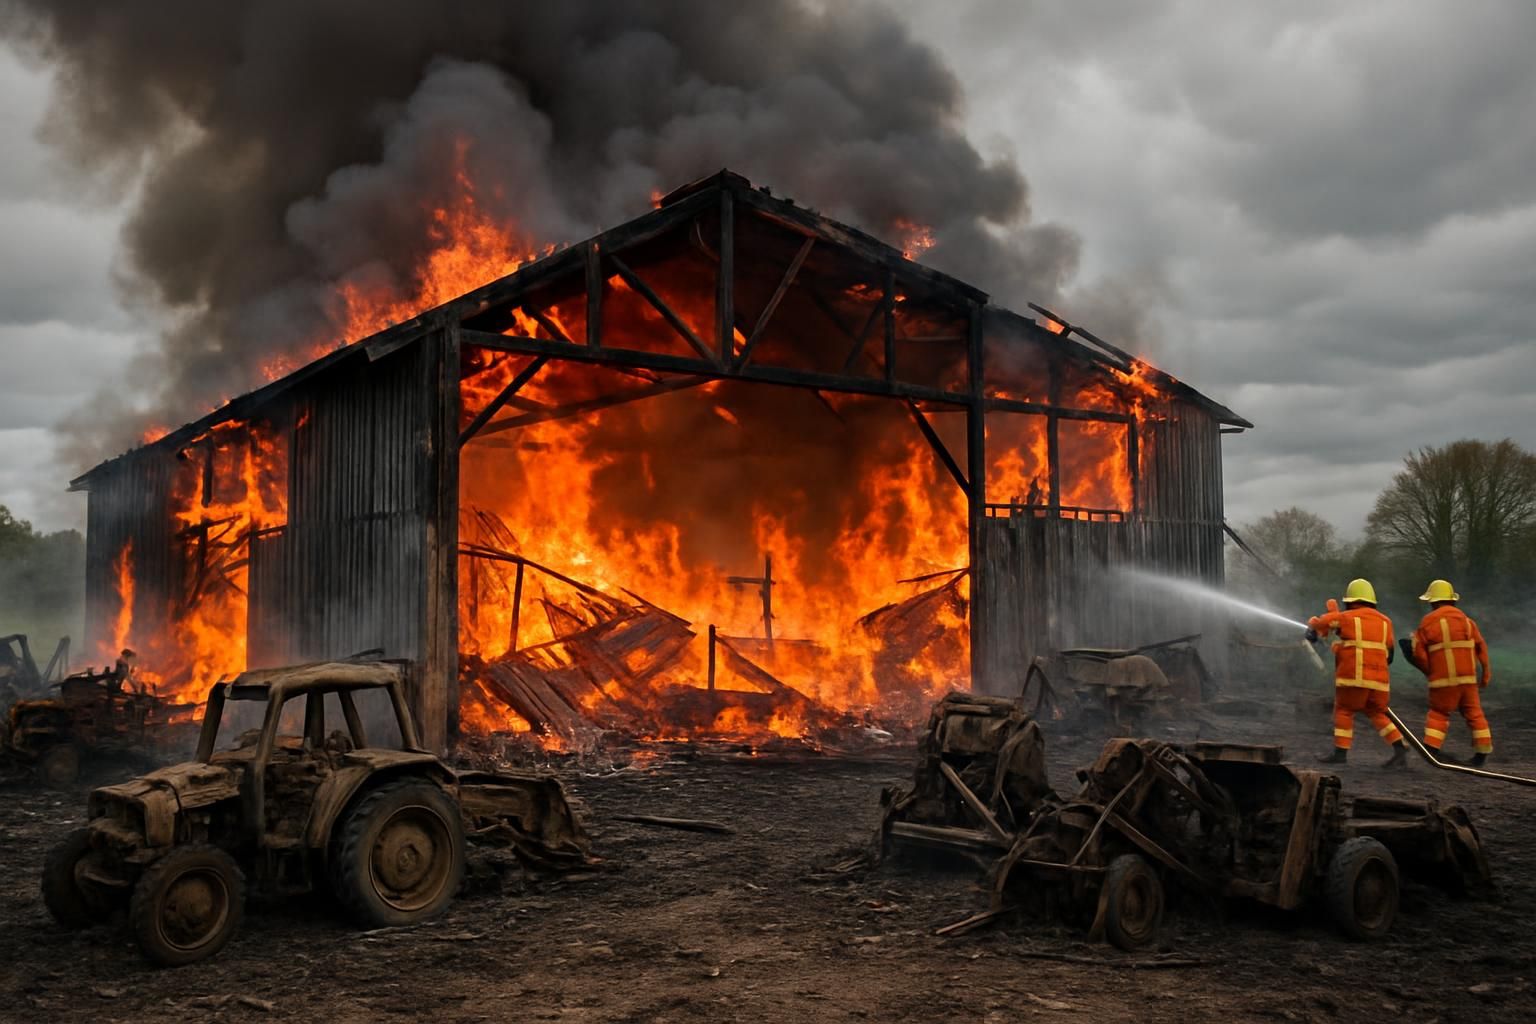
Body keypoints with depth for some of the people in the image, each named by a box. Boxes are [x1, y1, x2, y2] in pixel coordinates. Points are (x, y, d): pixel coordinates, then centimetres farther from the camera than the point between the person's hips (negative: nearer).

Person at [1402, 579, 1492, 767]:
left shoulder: (1428, 622, -4)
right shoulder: (1466, 620, 6)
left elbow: (1419, 653, -4)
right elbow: (1481, 647, 4)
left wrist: (1429, 672, 11)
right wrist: (1486, 672, 10)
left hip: (1442, 679, -3)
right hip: (1467, 677, 3)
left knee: (1438, 712, 9)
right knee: (1473, 713, 12)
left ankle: (1431, 748, -2)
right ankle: (1482, 752, 13)